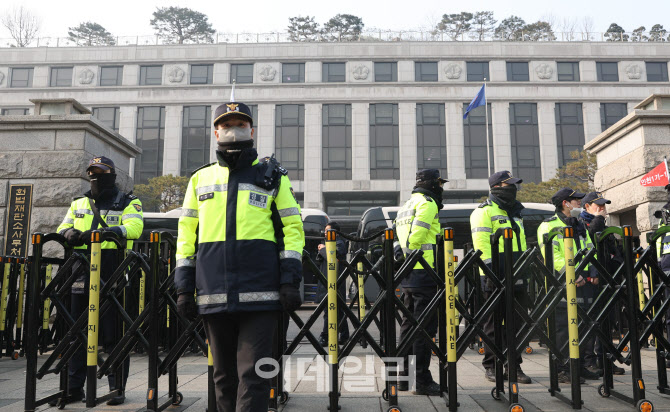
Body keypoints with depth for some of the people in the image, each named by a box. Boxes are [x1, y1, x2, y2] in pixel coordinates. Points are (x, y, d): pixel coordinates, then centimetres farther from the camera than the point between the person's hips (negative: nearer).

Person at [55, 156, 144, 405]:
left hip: (112, 277, -5)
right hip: (82, 275, 5)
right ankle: (74, 387, 20)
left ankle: (117, 389, 7)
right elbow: (62, 227, 16)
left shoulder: (128, 203, 5)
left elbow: (133, 227, -12)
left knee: (114, 335, -1)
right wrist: (69, 232, -9)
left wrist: (102, 232, -26)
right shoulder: (79, 204, 21)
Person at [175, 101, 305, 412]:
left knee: (253, 374, -4)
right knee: (224, 375, 12)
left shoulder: (273, 176, 10)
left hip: (260, 295, -3)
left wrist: (291, 281, -5)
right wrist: (183, 288, 8)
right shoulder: (200, 179, 16)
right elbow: (186, 236, 15)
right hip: (213, 295, 3)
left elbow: (292, 228, 5)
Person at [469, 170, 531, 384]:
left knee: (516, 322, 9)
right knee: (494, 324, 1)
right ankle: (492, 367, 10)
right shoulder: (484, 212, -4)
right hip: (496, 278, -7)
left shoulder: (515, 213, 21)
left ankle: (514, 366, 17)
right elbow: (482, 243, -14)